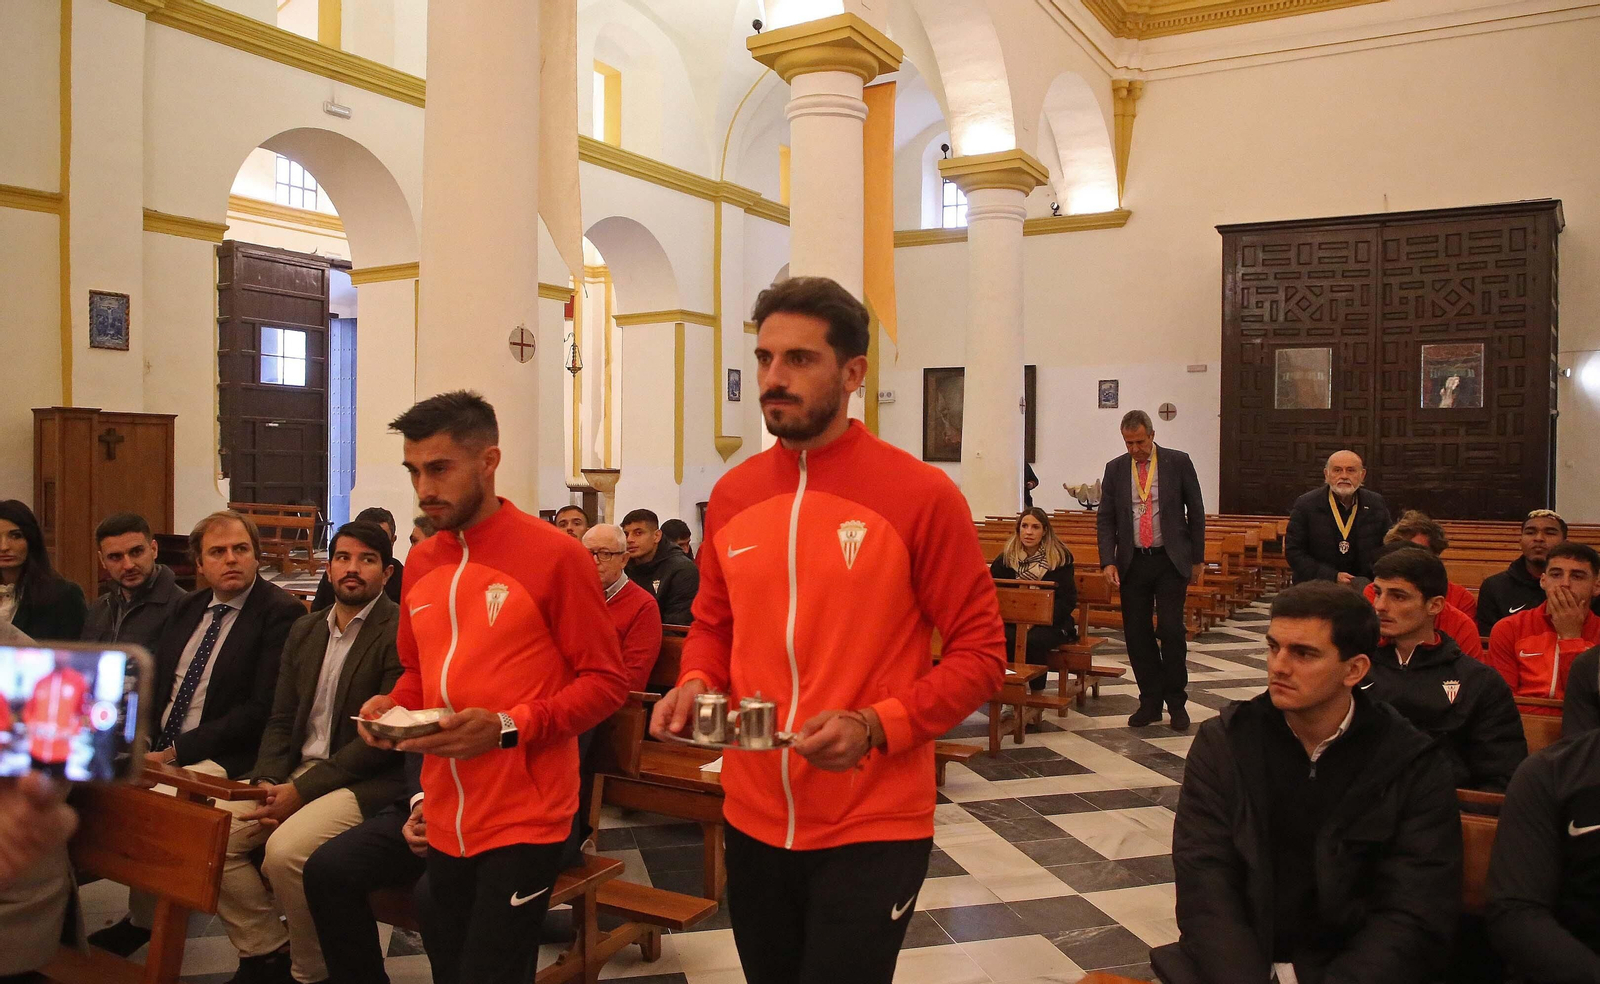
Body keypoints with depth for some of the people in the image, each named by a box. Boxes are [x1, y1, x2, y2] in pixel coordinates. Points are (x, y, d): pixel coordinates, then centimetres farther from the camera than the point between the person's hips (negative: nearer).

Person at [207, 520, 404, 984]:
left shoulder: (402, 632, -11)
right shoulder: (305, 630, 14)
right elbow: (281, 720, 14)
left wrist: (302, 790, -16)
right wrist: (268, 782, -5)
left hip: (368, 781, -7)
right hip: (297, 771, 8)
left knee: (286, 849, -28)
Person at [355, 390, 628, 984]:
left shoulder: (554, 554, -11)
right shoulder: (421, 562, 8)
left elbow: (605, 681, -10)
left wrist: (506, 728, -22)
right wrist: (392, 708, -2)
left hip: (524, 819, -6)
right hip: (444, 817, 6)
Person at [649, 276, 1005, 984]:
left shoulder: (922, 495, -13)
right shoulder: (732, 494, 2)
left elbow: (980, 653, -10)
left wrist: (876, 728, -23)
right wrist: (696, 684, -7)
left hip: (874, 830, -5)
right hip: (752, 820, 6)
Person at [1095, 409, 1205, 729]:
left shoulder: (1178, 462, -1)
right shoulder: (1115, 469, 5)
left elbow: (1196, 512, 4)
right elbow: (1105, 519, 5)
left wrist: (1197, 557, 3)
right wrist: (1108, 561, -6)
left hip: (1170, 560, -3)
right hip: (1132, 562, 3)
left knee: (1171, 631, -5)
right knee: (1137, 633, 5)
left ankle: (1176, 703, 11)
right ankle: (1150, 702, 17)